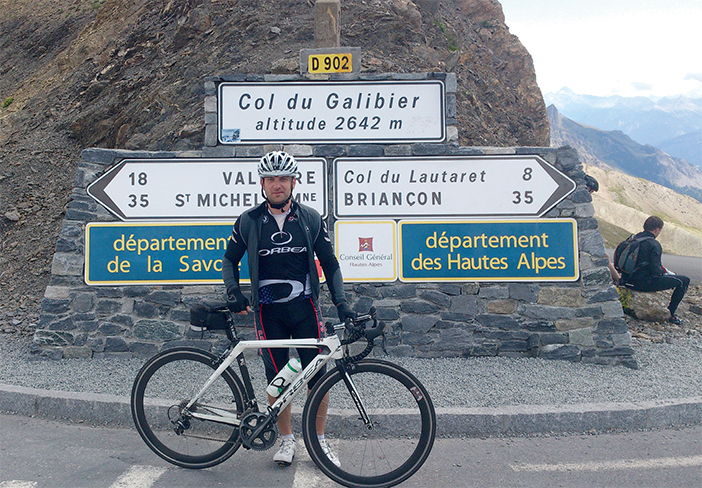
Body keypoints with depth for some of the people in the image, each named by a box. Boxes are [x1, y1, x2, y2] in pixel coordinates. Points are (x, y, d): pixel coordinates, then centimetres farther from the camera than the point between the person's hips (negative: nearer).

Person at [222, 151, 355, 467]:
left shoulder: (310, 218, 2)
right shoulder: (249, 221, 1)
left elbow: (329, 262, 6)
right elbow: (230, 260, 11)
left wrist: (340, 302, -4)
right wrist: (233, 292, -6)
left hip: (305, 307, 0)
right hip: (268, 311, 0)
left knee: (317, 376, 0)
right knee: (276, 379, 5)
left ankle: (320, 440, 19)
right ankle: (286, 439, 24)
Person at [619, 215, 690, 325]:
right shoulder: (654, 244, -17)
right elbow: (656, 271, -20)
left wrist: (662, 270, 21)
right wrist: (663, 271, 3)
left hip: (628, 280, 9)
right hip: (644, 283, -8)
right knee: (684, 281, 2)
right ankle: (670, 314, 10)